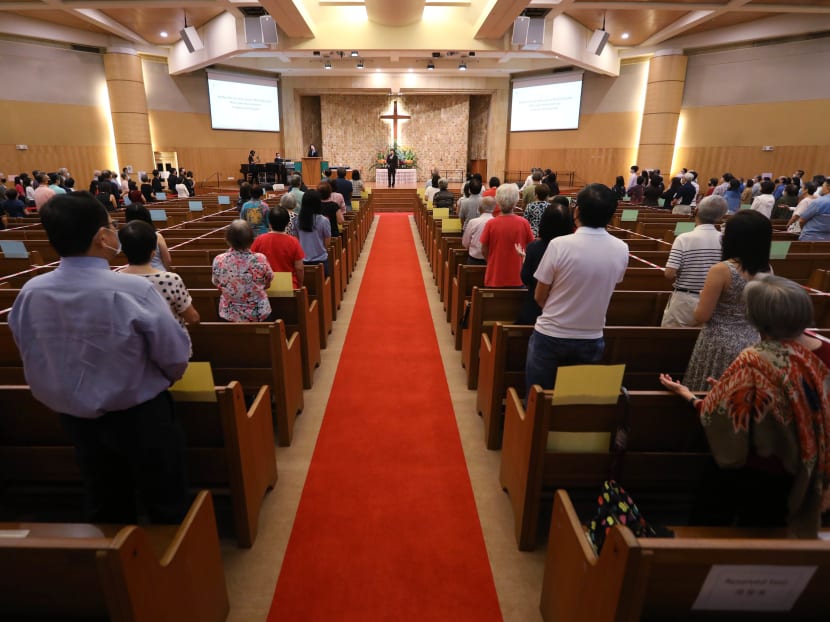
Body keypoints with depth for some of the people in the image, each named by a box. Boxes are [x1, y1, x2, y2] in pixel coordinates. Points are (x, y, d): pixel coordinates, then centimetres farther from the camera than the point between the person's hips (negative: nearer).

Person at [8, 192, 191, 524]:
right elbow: (176, 357, -18)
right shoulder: (133, 290, -27)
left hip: (73, 419, 5)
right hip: (140, 416, -5)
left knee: (104, 507, 25)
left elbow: (33, 363, 3)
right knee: (166, 503, 17)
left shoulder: (29, 293, -12)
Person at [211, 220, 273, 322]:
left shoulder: (218, 261, -17)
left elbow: (218, 286, 1)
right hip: (259, 314, -1)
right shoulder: (260, 259, -22)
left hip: (229, 315, 2)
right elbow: (267, 284, -4)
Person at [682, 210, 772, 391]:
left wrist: (704, 297, 3)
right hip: (752, 343, 6)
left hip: (720, 345, -6)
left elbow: (701, 317, -15)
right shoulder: (766, 270, -1)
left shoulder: (721, 270, -19)